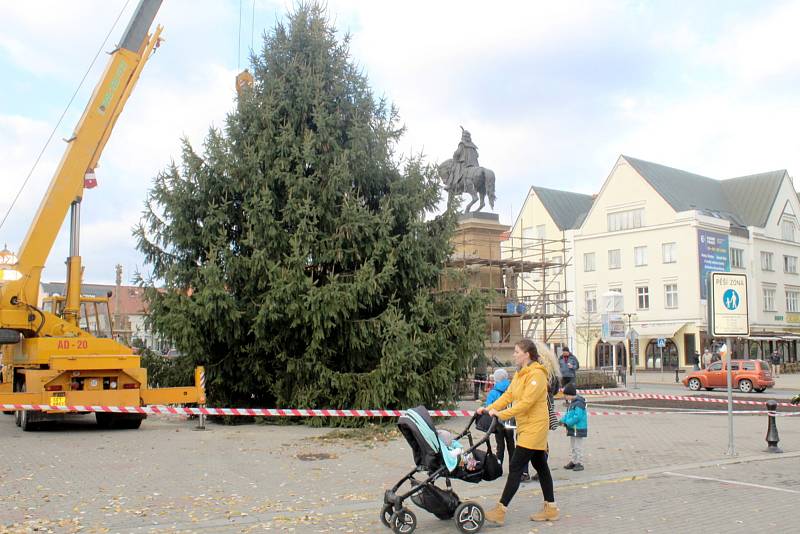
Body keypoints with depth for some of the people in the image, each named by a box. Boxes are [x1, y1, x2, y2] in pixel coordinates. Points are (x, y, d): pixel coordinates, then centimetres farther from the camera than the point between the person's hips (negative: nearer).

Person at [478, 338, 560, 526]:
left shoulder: (537, 374, -18)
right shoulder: (519, 374, 12)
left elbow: (526, 402, -25)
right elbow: (508, 395, 9)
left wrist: (502, 414, -26)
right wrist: (490, 408, -3)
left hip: (534, 427, -9)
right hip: (526, 426, 10)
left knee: (516, 467, -9)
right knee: (540, 466, 14)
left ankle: (500, 511, -6)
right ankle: (550, 508, 22)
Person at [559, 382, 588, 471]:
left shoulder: (579, 403, -22)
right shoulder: (572, 403, 10)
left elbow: (577, 417, -27)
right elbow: (568, 414, 17)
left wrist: (567, 422, -22)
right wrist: (563, 420, 2)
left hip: (578, 429, -10)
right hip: (572, 429, 10)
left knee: (578, 447, -2)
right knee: (572, 446, 17)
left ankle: (579, 463, 6)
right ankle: (573, 461, 26)